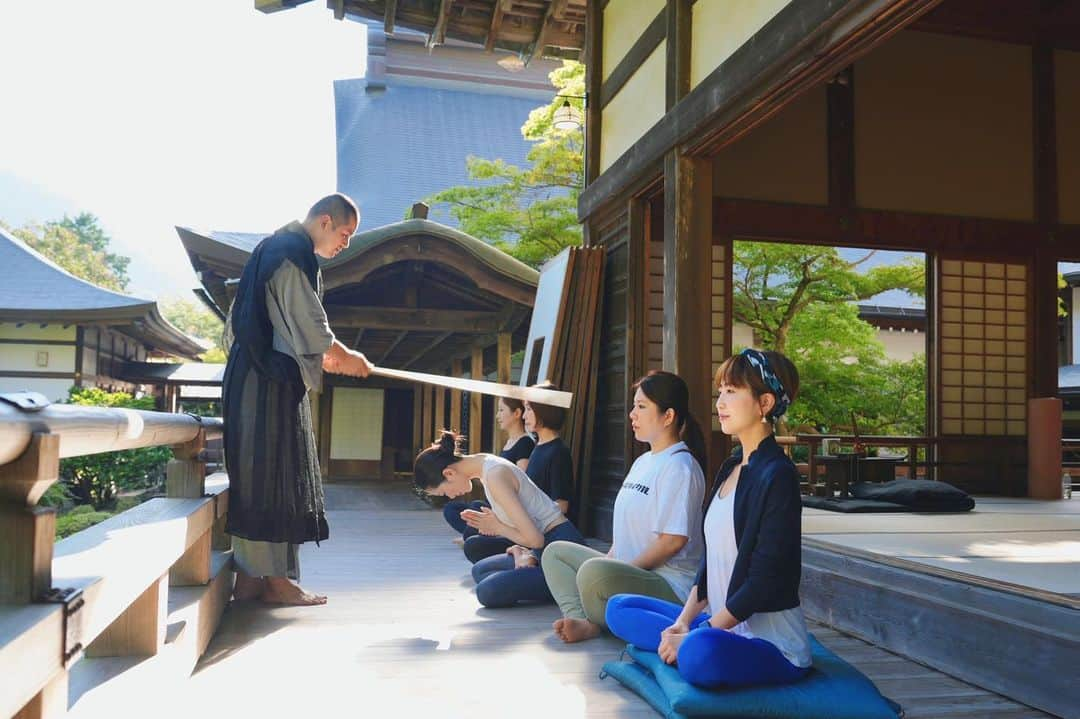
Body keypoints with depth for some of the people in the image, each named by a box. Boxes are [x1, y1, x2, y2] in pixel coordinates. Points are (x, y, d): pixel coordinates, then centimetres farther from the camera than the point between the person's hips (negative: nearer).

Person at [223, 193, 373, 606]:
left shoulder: (274, 248, 21)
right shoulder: (293, 252, -11)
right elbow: (309, 324, -13)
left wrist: (324, 357, 22)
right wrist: (345, 358, 1)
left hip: (254, 376, 10)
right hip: (272, 381, -10)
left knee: (258, 476, 9)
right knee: (272, 475, -6)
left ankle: (249, 576, 13)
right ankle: (273, 578, -2)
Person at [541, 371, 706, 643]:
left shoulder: (679, 467, -14)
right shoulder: (642, 462, 16)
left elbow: (674, 539, -20)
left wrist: (616, 569, -15)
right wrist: (608, 561, 6)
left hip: (670, 585, -10)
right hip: (631, 569, 10)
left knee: (594, 572, -35)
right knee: (555, 552, 9)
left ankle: (596, 622, -3)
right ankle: (582, 620, -14)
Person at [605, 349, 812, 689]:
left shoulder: (777, 475, -16)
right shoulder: (732, 467, 11)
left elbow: (764, 580, -19)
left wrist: (694, 635, -16)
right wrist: (684, 620, 1)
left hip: (771, 642, -9)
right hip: (722, 625, 9)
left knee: (700, 653, -38)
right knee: (619, 607, 8)